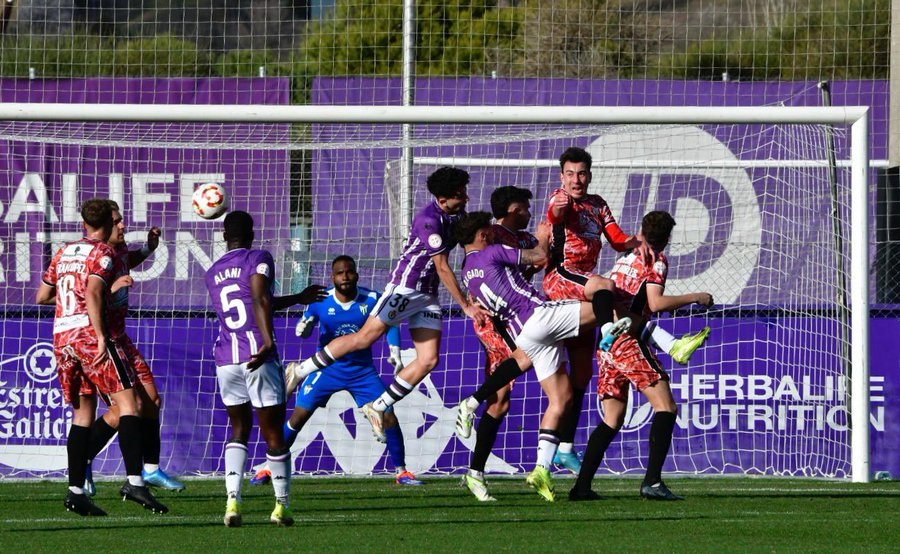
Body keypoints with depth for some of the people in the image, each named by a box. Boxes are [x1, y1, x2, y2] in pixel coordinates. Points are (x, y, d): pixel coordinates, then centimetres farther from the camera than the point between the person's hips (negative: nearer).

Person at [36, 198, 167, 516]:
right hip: (89, 332, -7)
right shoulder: (103, 253, -1)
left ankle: (76, 491, 4)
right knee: (128, 403, -10)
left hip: (61, 335, 7)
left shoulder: (64, 253, 20)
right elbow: (93, 293, -16)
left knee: (83, 412, 12)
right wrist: (102, 337, -19)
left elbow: (42, 296, 24)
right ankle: (134, 480, -25)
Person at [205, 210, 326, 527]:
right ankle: (282, 506, 14)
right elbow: (261, 301, -18)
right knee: (273, 433, 6)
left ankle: (232, 501, -3)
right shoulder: (258, 260, -1)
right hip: (258, 356, -5)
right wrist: (267, 342, -26)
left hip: (225, 358, 5)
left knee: (239, 430, 16)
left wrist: (298, 298, 38)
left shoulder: (213, 273, 19)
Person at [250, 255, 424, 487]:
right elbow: (306, 326, 2)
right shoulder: (321, 301, -10)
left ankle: (401, 472, 8)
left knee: (388, 418, -8)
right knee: (298, 417, -7)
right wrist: (303, 329, -22)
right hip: (327, 369, -1)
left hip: (362, 370, 1)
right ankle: (269, 468, 4)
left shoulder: (371, 300, -10)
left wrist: (395, 352, -6)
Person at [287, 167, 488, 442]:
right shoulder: (429, 220, -22)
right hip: (405, 286, -8)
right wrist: (466, 306, -14)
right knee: (364, 338, -11)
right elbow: (443, 269, -19)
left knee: (428, 360, -2)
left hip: (428, 295, 8)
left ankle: (377, 408, 8)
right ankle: (301, 370, 1)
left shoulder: (456, 215, 5)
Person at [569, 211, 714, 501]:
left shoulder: (625, 258, 20)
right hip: (629, 342, -8)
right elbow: (656, 303, -14)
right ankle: (652, 481, -21)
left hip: (605, 344, 8)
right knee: (665, 407, -8)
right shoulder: (656, 261, -2)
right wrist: (695, 298, -8)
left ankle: (582, 485, 3)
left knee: (612, 420, 12)